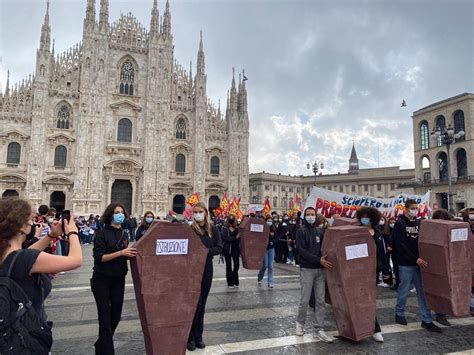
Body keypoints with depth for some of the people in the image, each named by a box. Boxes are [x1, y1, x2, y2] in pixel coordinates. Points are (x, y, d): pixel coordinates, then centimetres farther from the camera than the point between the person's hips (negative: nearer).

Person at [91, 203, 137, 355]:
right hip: (102, 280, -5)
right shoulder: (102, 233, -12)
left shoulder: (124, 233, 5)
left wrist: (131, 253, -7)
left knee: (116, 315, 14)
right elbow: (99, 258, -19)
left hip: (119, 280, 6)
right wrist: (121, 253, -28)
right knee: (105, 317, -1)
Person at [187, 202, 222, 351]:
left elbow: (219, 248, -4)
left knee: (202, 304, 12)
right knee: (195, 303, -3)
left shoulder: (213, 229, 2)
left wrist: (205, 251, -19)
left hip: (207, 269, 3)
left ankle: (198, 336, 24)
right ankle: (190, 337, 13)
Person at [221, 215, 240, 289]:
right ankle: (230, 283, 16)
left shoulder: (237, 229, 6)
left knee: (236, 264, -4)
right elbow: (225, 238, -15)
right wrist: (235, 238, -17)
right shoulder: (224, 229, -2)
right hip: (227, 249, -2)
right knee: (228, 265, 7)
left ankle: (235, 281, 17)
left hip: (235, 249, 2)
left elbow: (239, 239, 4)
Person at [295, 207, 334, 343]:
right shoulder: (301, 231, -4)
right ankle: (300, 322, 26)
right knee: (305, 299, 3)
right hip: (307, 269, -4)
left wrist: (325, 260, -6)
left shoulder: (320, 231, 10)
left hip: (320, 269, 4)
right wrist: (318, 260, -21)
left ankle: (319, 329, 14)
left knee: (320, 300, 5)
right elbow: (301, 250, -14)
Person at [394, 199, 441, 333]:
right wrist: (415, 259, -20)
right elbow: (401, 245, -15)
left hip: (419, 262, 5)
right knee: (404, 290, 6)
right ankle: (399, 314, 24)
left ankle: (427, 320, 14)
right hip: (406, 264, -5)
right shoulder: (400, 224, -8)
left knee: (423, 291, 7)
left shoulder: (418, 223, 10)